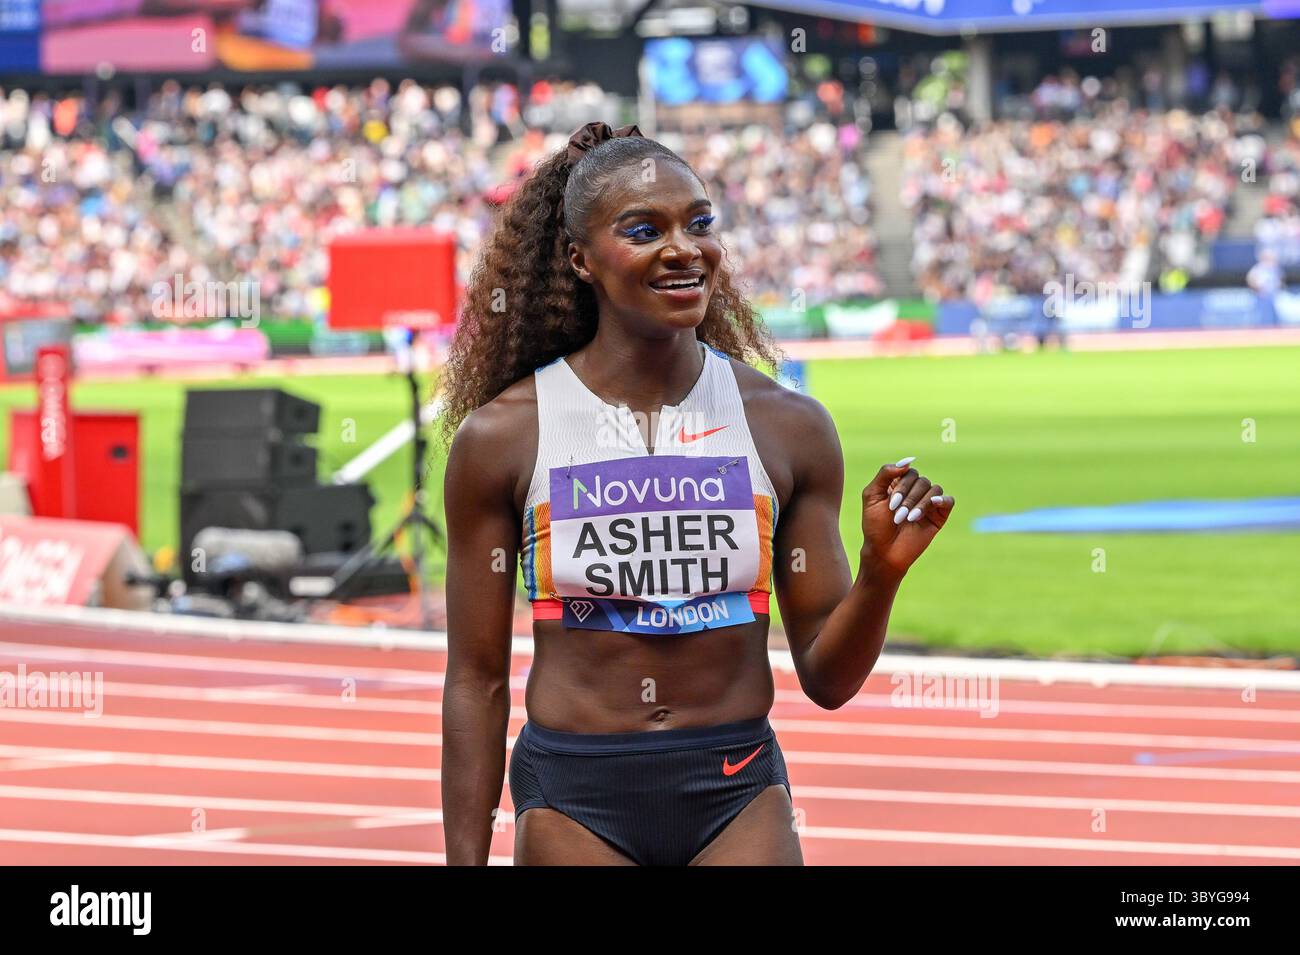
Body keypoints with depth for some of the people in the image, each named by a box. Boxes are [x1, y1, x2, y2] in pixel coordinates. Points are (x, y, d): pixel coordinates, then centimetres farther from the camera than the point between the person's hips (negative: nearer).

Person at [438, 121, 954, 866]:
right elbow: (477, 681, 2)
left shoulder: (789, 427, 2)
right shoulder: (502, 436, -2)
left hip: (739, 801, 1)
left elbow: (826, 679, 5)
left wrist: (881, 572, -13)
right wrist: (466, 859, 0)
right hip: (574, 803, -1)